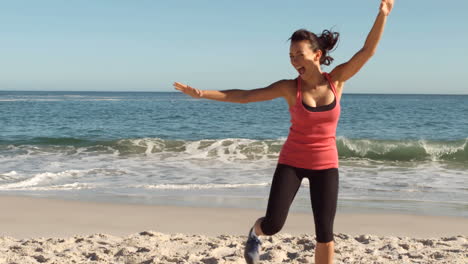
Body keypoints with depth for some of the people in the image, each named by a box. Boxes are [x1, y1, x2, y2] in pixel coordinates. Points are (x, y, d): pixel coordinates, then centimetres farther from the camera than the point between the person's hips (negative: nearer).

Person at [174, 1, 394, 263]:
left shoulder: (337, 79, -5)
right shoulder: (289, 87, -9)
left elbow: (368, 50, -11)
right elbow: (243, 96, -10)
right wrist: (203, 93, -17)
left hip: (325, 165, 1)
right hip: (292, 162, -1)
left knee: (325, 233, -1)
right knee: (272, 225, -10)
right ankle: (256, 232, 29)